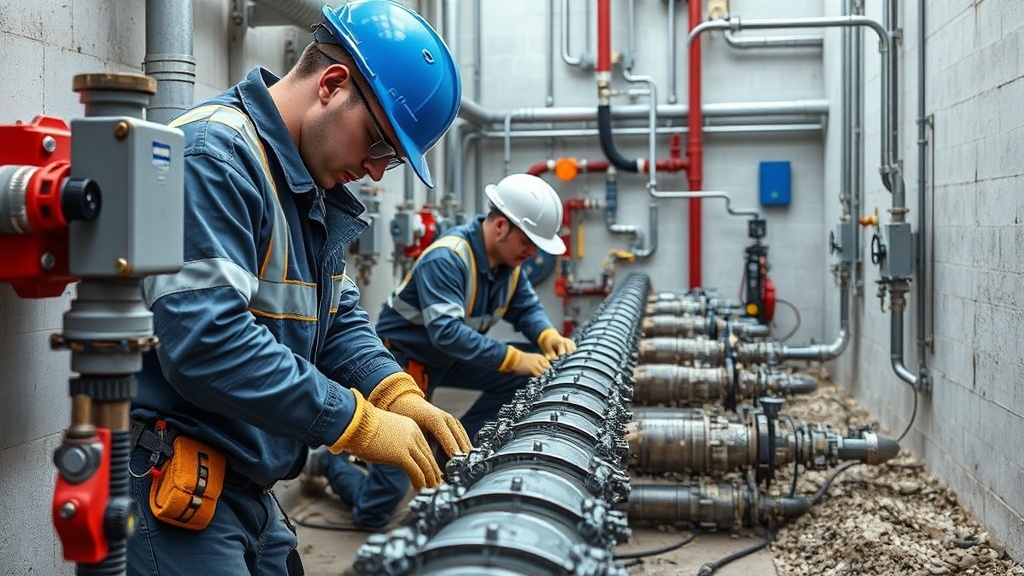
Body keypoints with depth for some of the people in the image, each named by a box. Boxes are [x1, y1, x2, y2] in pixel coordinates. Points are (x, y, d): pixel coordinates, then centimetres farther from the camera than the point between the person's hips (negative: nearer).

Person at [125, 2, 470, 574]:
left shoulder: (318, 194, 12)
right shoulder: (215, 153, -20)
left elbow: (338, 315, 15)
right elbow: (206, 342, -28)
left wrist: (395, 392, -5)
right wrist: (358, 422, -23)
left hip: (249, 487, 9)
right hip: (170, 485, -9)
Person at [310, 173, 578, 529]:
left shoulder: (508, 259, -5)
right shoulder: (446, 259, -30)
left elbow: (526, 307, 1)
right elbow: (446, 333, -38)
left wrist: (548, 336, -20)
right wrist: (513, 358, -39)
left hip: (448, 360, 8)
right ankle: (332, 461, 22)